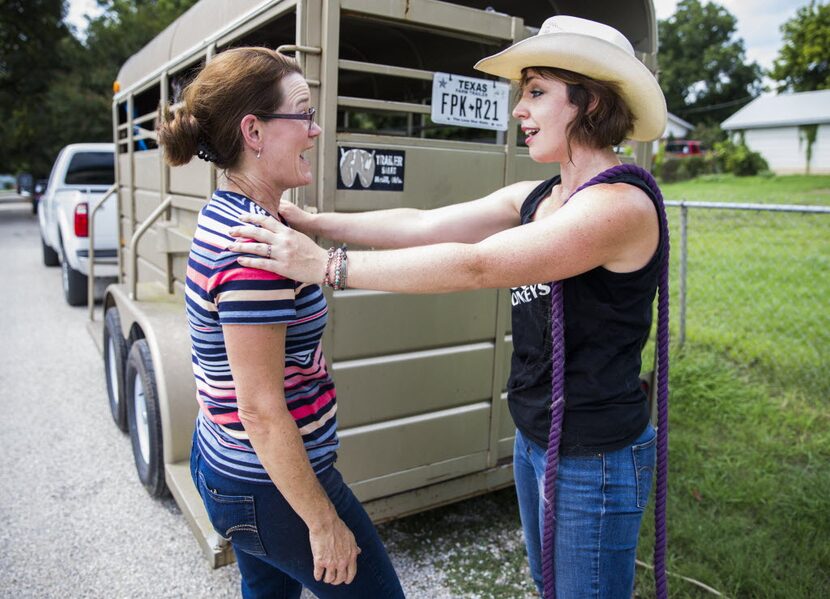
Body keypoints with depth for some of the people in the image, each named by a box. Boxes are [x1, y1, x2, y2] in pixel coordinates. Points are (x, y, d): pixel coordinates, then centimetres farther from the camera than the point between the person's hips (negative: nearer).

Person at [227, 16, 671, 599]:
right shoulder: (534, 197, 5)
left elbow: (476, 265, -31)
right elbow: (423, 225, -2)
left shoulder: (621, 202, -22)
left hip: (596, 460, -8)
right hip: (534, 440, 8)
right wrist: (314, 222, -9)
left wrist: (328, 265, -29)